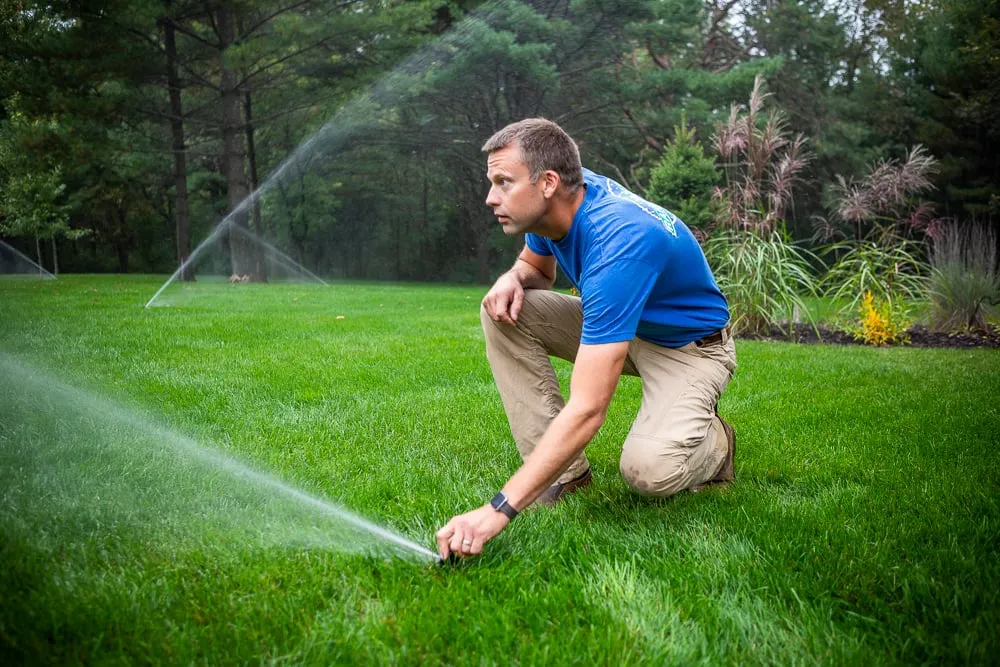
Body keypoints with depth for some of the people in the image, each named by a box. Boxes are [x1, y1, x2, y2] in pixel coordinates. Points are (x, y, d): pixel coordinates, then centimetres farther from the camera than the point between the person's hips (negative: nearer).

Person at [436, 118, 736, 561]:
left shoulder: (619, 245, -38)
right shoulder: (559, 201, -13)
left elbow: (587, 410, -43)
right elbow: (536, 266, 13)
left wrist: (500, 509, -46)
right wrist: (513, 279, -16)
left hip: (689, 346, -8)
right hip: (620, 326, 8)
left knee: (650, 472, -34)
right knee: (504, 312, -13)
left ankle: (712, 442, 5)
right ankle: (565, 472, -8)